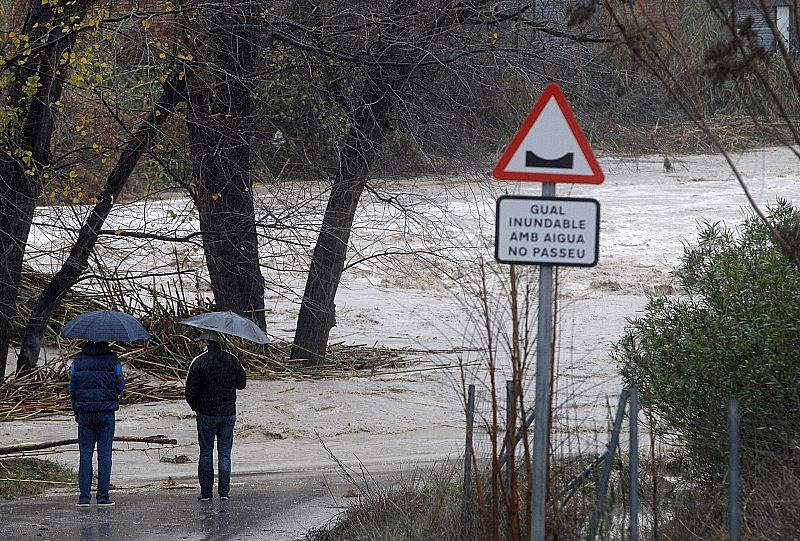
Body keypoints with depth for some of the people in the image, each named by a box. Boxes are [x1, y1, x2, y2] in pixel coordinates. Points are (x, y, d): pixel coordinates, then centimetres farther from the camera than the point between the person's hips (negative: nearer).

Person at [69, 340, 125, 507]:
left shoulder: (78, 361, 1)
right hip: (107, 412, -1)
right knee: (104, 455, 3)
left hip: (85, 413, 1)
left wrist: (76, 409, 20)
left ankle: (84, 496, 1)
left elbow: (72, 388, 6)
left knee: (85, 454, 5)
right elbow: (120, 386, 3)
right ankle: (103, 496, 1)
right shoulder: (113, 360, -4)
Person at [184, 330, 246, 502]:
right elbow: (242, 383, 9)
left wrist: (195, 407, 7)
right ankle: (224, 491, 5)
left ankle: (206, 492, 6)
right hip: (228, 413, 3)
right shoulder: (232, 360, 1)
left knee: (206, 453, 6)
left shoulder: (198, 362, -10)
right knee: (225, 453, 9)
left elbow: (191, 390, -11)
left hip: (206, 414, -3)